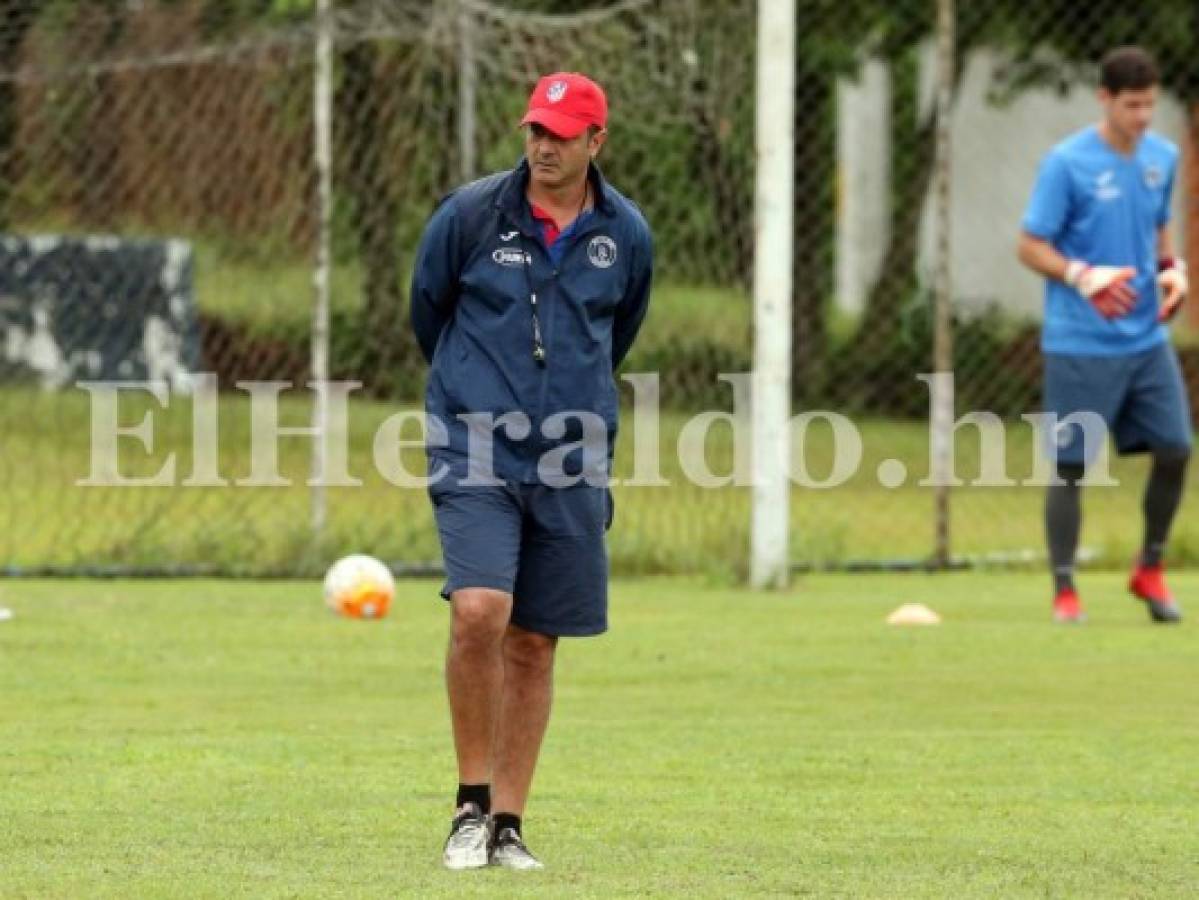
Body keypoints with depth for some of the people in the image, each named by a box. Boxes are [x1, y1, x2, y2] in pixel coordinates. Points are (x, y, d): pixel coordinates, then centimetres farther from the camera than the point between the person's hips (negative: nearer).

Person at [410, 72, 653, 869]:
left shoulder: (627, 235, 2)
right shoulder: (470, 215, -5)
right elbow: (427, 310, 12)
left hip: (572, 461, 3)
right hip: (476, 451, -2)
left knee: (534, 642, 5)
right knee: (479, 613, -20)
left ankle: (507, 824, 14)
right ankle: (472, 804, -5)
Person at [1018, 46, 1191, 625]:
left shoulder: (1162, 158, 7)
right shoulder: (1067, 164, -11)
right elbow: (1030, 247, -9)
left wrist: (1172, 269, 1)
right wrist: (1083, 276, -25)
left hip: (1146, 338, 5)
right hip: (1080, 344, -5)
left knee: (1175, 450, 1)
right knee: (1070, 467, -1)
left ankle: (1150, 571, 20)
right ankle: (1064, 591, 8)